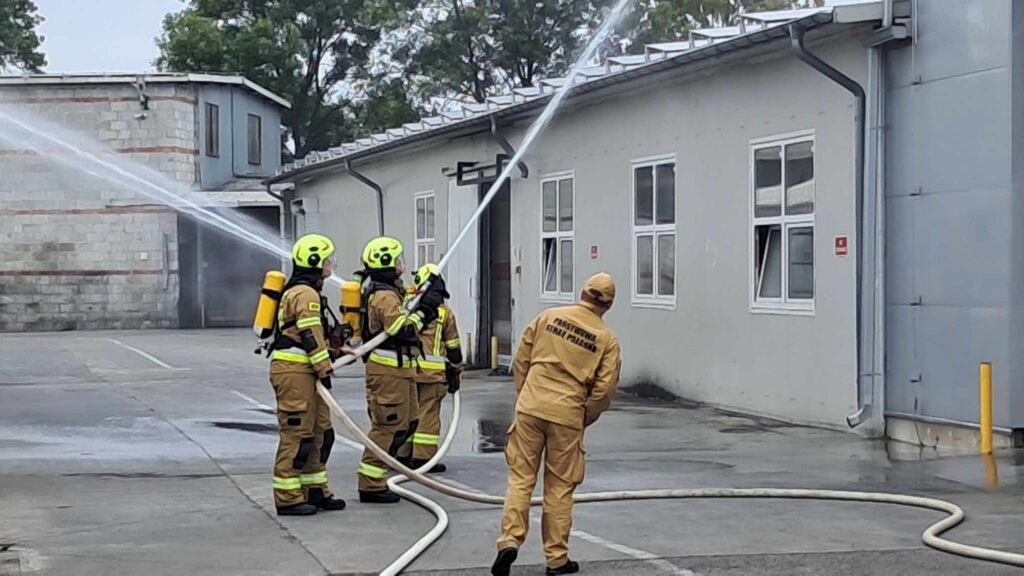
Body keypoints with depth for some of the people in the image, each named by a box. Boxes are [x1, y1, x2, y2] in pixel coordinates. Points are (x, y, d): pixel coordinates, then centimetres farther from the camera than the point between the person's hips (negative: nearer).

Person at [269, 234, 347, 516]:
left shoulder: (302, 291, 21)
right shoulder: (306, 294, -14)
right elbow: (311, 337, -19)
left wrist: (332, 352, 18)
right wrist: (325, 369, -15)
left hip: (303, 372, 11)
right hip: (294, 372, -11)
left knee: (320, 432, 15)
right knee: (297, 433, -8)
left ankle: (315, 492, 23)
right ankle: (288, 498, -5)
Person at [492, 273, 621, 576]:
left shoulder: (549, 317, 5)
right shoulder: (607, 340, 0)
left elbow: (521, 360, 7)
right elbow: (605, 389, -4)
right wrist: (585, 419, 10)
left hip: (530, 407, 1)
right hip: (568, 416, -1)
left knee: (521, 477, 8)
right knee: (559, 487, 8)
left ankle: (510, 539, -8)